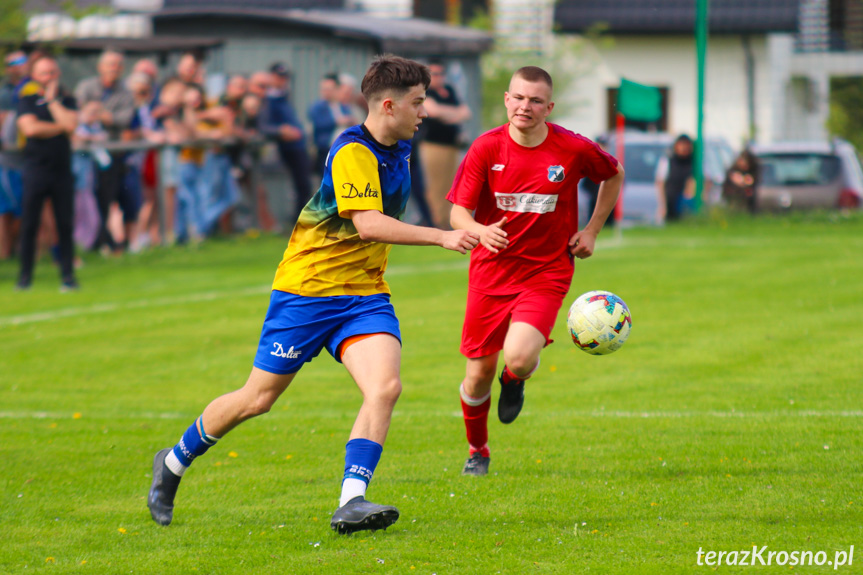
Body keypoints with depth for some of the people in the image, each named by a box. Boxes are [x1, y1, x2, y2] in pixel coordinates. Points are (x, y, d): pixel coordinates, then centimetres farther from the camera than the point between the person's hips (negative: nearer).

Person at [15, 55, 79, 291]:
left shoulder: (67, 101, 12)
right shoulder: (27, 101, 8)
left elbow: (70, 125, -7)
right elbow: (30, 128, -9)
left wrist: (52, 100, -1)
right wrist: (59, 127, -3)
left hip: (62, 171, 1)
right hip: (35, 171, -1)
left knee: (65, 225, -1)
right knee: (29, 225, 0)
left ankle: (68, 275, 4)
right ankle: (25, 277, 8)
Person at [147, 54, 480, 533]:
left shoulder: (398, 149, 7)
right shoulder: (352, 152, -20)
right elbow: (368, 224, -33)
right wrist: (442, 237, -36)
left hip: (365, 292, 7)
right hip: (307, 289, -7)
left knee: (385, 386, -19)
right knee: (259, 398, 5)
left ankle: (351, 503, -24)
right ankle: (174, 463, 28)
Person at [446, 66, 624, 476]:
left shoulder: (574, 149, -7)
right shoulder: (486, 148, -7)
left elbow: (614, 175, 14)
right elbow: (458, 213, -9)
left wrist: (592, 230, 7)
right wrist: (480, 230, -32)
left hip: (546, 272, -1)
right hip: (491, 270, 1)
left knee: (519, 357, -24)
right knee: (479, 372, 5)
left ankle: (515, 380, 16)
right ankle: (477, 450, 34)